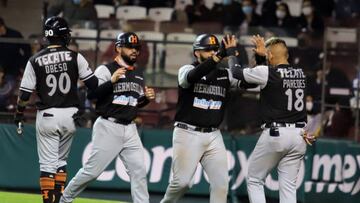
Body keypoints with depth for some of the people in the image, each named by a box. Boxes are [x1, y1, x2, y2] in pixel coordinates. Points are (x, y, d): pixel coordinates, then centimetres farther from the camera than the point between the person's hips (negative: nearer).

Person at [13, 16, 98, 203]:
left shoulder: (35, 61, -3)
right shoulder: (74, 57, -3)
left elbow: (25, 93, -2)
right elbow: (93, 83, -3)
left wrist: (19, 114, 13)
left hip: (46, 116, -2)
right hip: (70, 115, 2)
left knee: (48, 163, 2)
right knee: (61, 160, 17)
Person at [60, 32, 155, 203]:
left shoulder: (138, 74, 15)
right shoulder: (105, 70, -8)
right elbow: (91, 94, -19)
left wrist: (147, 98, 4)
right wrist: (112, 81, -29)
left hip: (129, 129, 6)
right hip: (108, 128, -6)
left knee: (139, 171, -2)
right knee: (92, 170, -2)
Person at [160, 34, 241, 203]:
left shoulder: (225, 74, 10)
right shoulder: (187, 70, -3)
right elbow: (192, 76, -27)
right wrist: (220, 56, -35)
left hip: (213, 136, 4)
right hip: (187, 134, -4)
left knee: (221, 182, -5)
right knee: (182, 182, -5)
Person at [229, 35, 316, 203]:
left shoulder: (266, 72, -9)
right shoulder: (300, 74, 9)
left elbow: (236, 72, 5)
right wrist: (262, 56, 27)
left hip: (274, 133, -5)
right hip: (299, 135, 5)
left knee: (254, 180, 9)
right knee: (288, 187, 5)